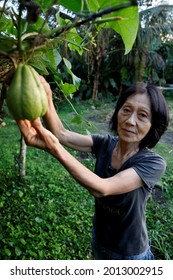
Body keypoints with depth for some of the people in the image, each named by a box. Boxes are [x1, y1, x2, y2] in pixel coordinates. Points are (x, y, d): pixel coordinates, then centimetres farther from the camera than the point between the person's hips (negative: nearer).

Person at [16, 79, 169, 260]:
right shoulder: (105, 144, -15)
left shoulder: (154, 164, -28)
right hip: (99, 240, 4)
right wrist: (47, 99, -44)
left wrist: (54, 149, -51)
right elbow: (61, 134, -25)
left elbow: (101, 188, -40)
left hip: (130, 253, -4)